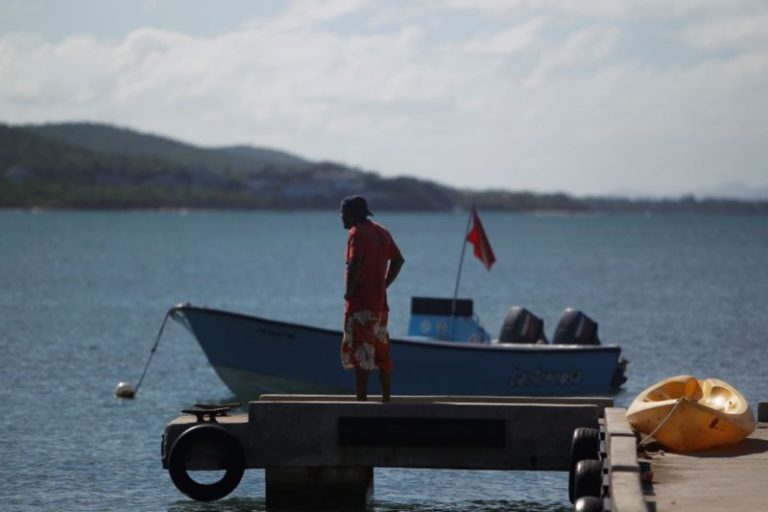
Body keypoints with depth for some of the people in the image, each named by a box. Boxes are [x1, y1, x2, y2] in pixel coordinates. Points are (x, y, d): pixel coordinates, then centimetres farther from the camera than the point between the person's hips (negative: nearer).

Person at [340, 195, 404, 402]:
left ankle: (362, 401, -11)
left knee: (359, 354, -8)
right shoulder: (382, 231, 15)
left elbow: (354, 263, -26)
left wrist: (349, 291, -16)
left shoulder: (357, 232, -11)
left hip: (361, 303, -8)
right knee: (381, 353, 14)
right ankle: (386, 399, 17)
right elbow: (398, 260, 21)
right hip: (380, 303, 9)